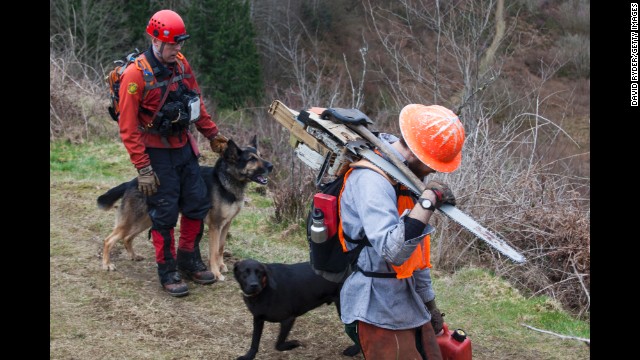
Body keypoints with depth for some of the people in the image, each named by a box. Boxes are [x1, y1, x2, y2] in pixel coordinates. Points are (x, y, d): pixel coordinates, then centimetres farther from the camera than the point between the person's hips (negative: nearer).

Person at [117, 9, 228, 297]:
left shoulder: (181, 63, 1)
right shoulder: (136, 74, -19)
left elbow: (196, 102, 15)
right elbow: (128, 127, -18)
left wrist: (212, 133, 15)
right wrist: (143, 168, -20)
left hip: (184, 147, 7)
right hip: (157, 154, -6)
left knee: (197, 204, 11)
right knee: (164, 214, 0)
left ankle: (189, 261, 29)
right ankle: (168, 273, 15)